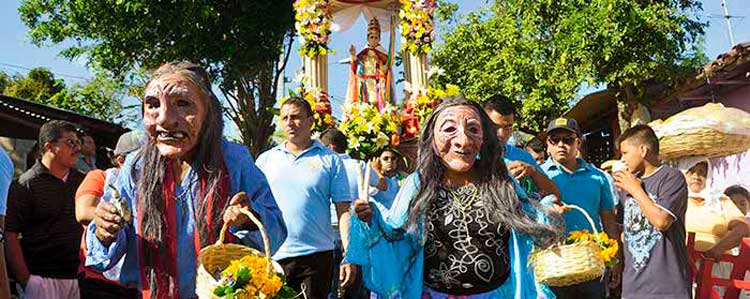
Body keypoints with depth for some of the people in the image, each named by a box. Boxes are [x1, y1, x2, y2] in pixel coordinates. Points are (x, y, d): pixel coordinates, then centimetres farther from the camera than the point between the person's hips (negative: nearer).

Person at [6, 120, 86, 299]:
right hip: (40, 279, -4)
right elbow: (10, 236, -9)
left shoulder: (81, 181, 9)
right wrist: (25, 280, -12)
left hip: (75, 278, 5)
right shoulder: (26, 185, -5)